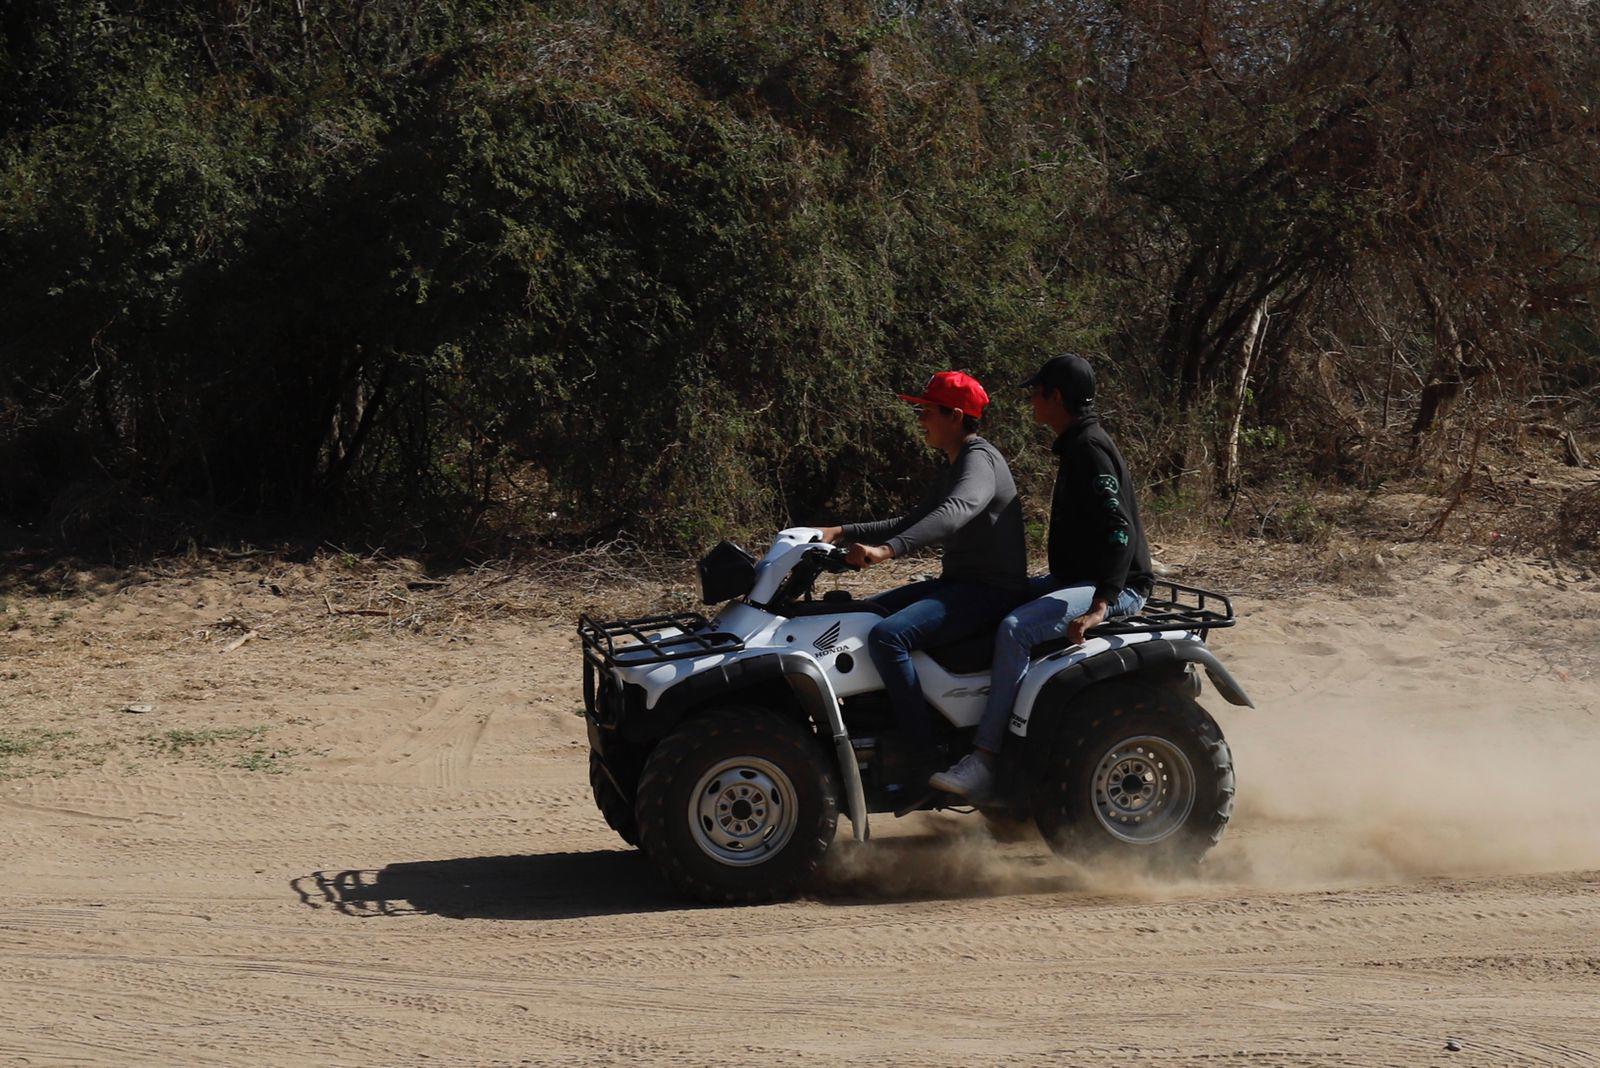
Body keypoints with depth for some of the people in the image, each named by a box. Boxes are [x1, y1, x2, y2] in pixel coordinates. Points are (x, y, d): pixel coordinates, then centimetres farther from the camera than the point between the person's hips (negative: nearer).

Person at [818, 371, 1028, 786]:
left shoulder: (979, 460, -15)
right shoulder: (954, 467, 18)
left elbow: (955, 512, -36)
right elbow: (911, 523, 23)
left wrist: (886, 550, -48)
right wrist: (842, 532, 12)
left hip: (989, 591, -11)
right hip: (959, 582, 11)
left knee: (888, 636, -28)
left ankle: (919, 764, -26)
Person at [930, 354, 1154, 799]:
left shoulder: (1090, 449, -17)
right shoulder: (1076, 445, 16)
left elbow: (1118, 530, -27)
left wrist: (1100, 605, -35)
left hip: (1117, 586, -11)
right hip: (1078, 578, 11)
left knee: (1015, 629, -29)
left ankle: (984, 761, -32)